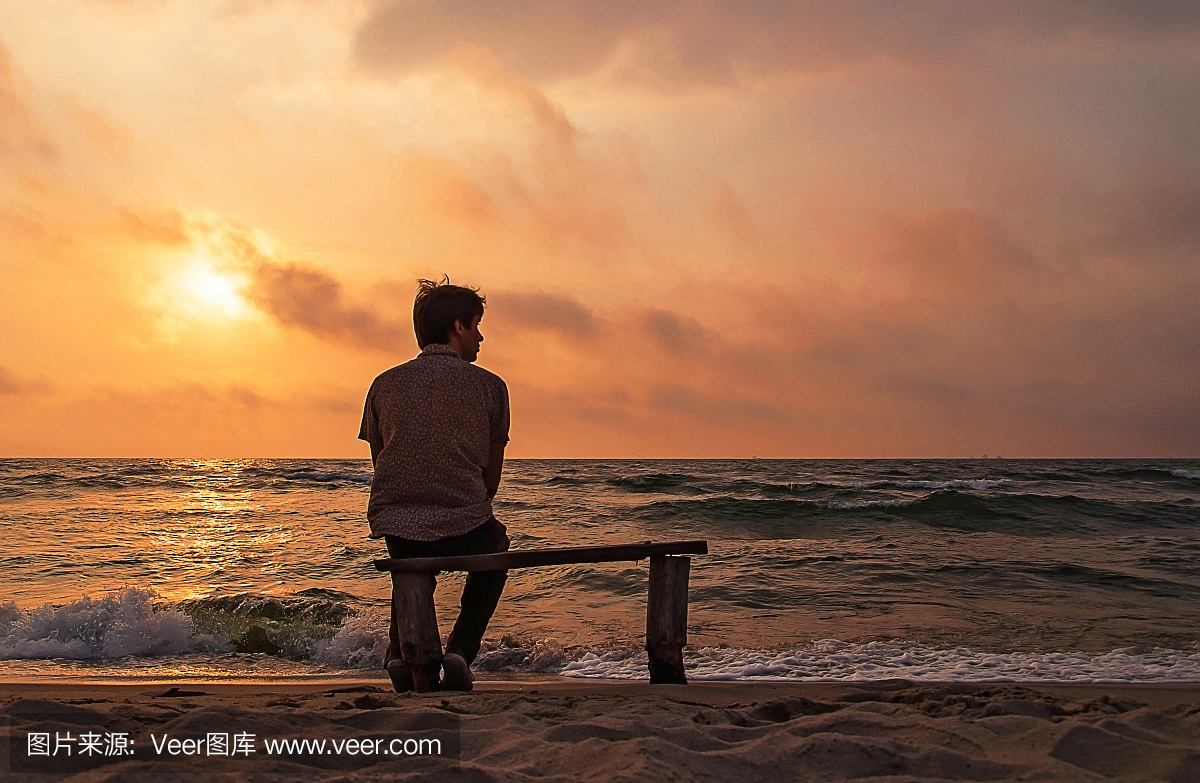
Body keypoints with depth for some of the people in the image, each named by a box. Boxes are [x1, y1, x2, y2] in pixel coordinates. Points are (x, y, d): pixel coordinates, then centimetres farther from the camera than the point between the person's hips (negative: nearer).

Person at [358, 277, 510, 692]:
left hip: (394, 528, 3)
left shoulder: (385, 384, 9)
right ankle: (461, 649, 16)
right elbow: (491, 479, 7)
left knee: (414, 565, 39)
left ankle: (402, 644, 16)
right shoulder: (489, 386, 1)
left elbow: (382, 464, 16)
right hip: (464, 525, -3)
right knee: (494, 550, 34)